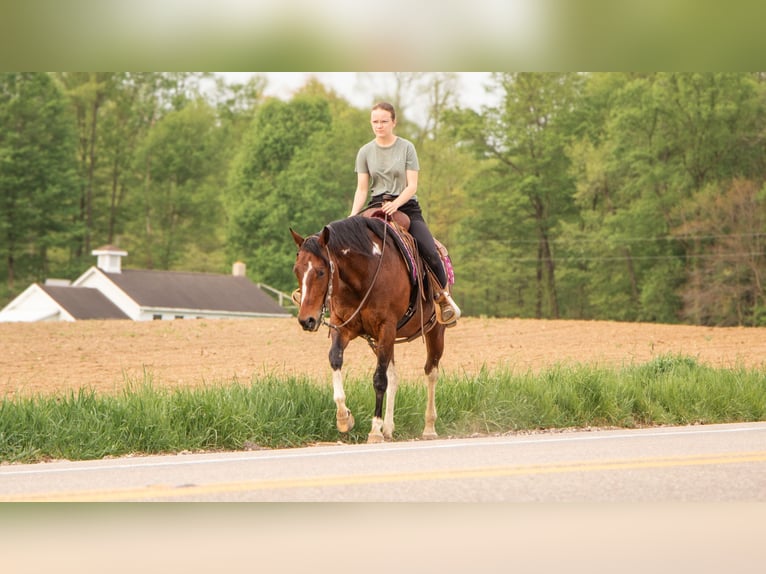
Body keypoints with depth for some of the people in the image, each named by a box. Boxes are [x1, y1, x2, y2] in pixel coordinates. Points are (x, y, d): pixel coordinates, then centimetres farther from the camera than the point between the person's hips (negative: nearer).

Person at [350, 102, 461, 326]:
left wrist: (395, 204, -22)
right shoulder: (365, 152, 8)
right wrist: (353, 217, -11)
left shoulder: (407, 148, 2)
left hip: (406, 206, -1)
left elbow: (412, 185, -4)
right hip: (376, 207, 2)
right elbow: (362, 189, 5)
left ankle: (443, 297, 2)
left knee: (431, 254, -21)